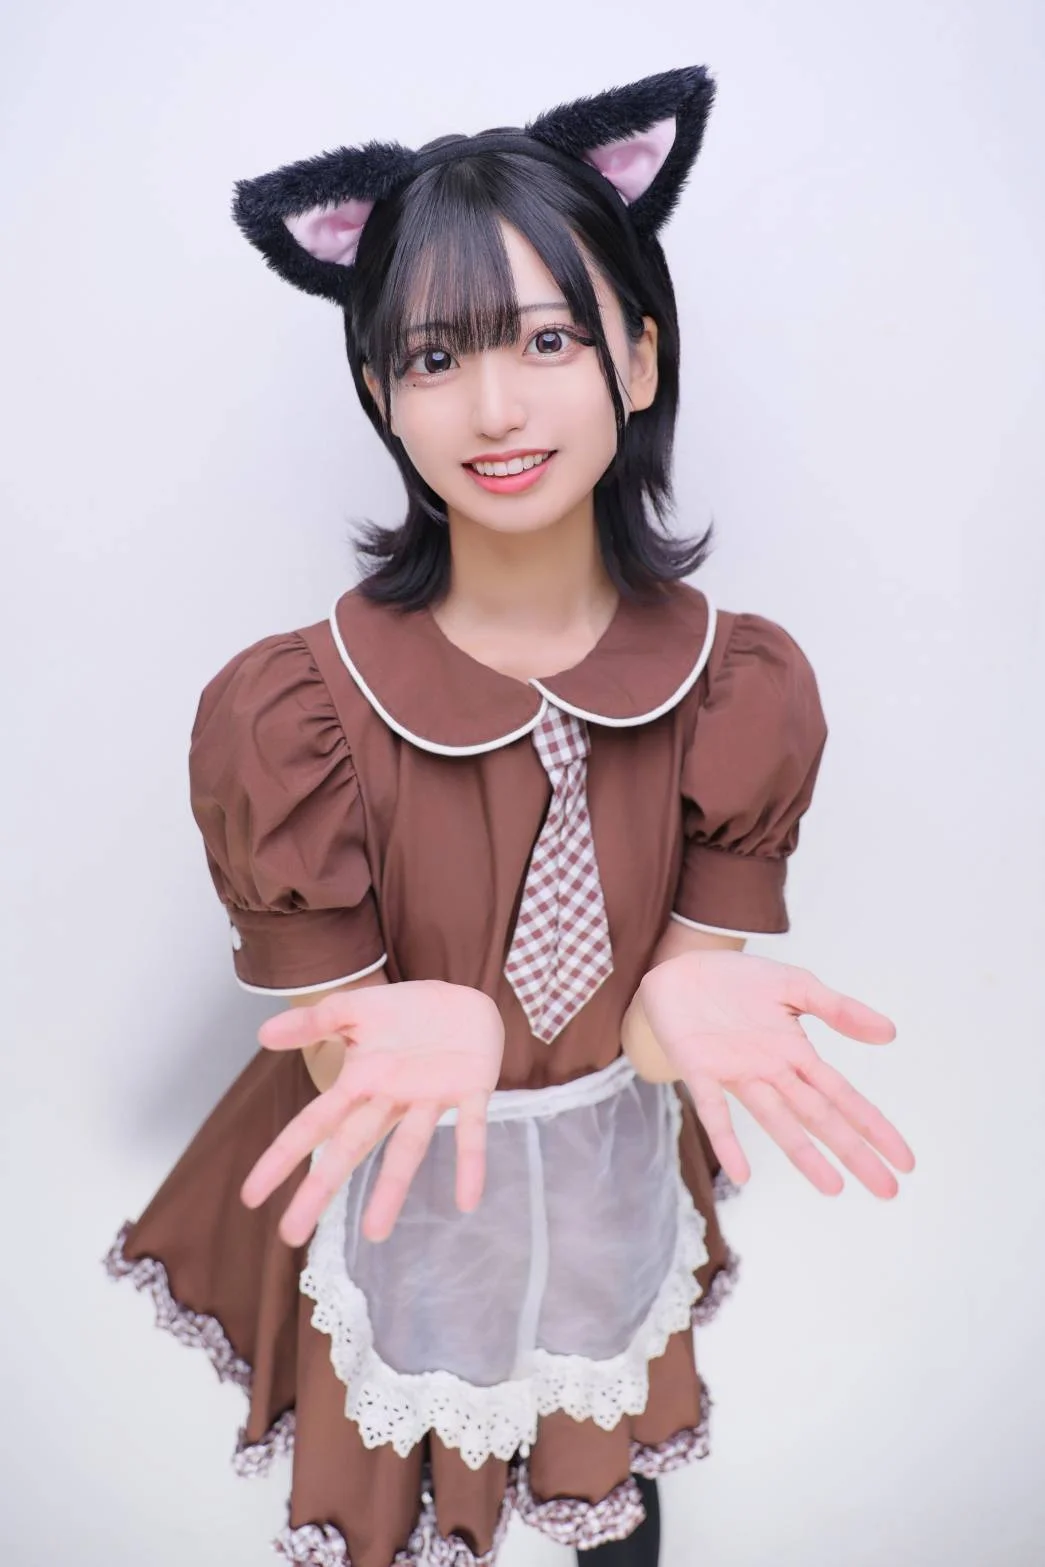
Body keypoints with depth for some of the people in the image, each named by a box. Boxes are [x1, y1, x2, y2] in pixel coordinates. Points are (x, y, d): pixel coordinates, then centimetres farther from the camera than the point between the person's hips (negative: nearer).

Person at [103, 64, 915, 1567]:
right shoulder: (283, 716, -27)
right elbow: (342, 1060, -18)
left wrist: (687, 1006, -37)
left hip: (619, 1195, 3)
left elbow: (673, 1004, -14)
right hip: (395, 1214, -2)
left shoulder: (748, 687, -20)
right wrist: (433, 1036, -42)